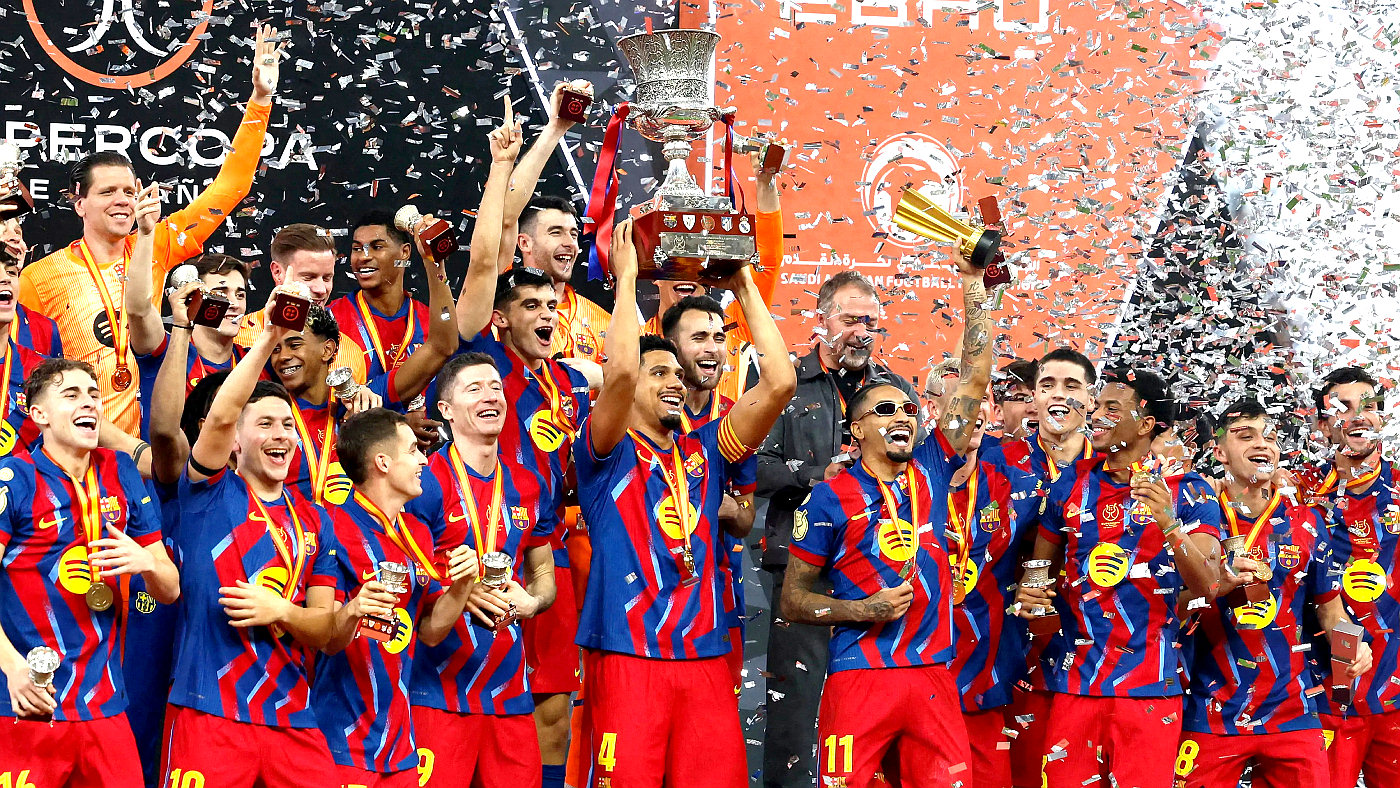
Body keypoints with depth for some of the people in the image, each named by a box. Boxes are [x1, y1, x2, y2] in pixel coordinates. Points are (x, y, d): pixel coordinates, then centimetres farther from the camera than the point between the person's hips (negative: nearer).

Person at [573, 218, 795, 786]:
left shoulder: (703, 452, 16)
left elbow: (779, 382, 7)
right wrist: (627, 276, -6)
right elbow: (618, 371, -16)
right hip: (626, 657, -4)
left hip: (705, 659, 4)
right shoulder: (607, 453, 4)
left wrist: (745, 286, 7)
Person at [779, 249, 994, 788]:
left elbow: (974, 381, 8)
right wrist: (863, 610, -10)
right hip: (859, 677, -3)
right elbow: (792, 600, 5)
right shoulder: (831, 498, 3)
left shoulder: (931, 470, 11)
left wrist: (973, 283, 4)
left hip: (933, 676, 3)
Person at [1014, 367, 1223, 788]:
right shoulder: (1072, 484, 8)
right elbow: (1041, 564, 19)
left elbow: (1206, 585, -11)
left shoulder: (1186, 491, -1)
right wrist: (1028, 592, -3)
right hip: (1074, 679, 3)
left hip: (1150, 685, -3)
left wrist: (1169, 523, -25)